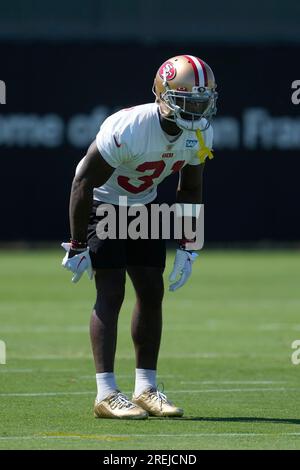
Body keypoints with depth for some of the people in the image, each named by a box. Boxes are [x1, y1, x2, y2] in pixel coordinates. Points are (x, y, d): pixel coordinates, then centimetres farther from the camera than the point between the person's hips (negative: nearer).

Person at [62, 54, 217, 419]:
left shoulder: (199, 133, -14)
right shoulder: (127, 129, -35)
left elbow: (190, 191, 3)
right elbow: (83, 184, -26)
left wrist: (186, 249, 0)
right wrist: (77, 247, -21)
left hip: (143, 205, 7)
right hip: (102, 204, -7)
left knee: (152, 292, 4)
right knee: (111, 294, -14)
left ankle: (146, 389, 12)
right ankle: (106, 395, -15)